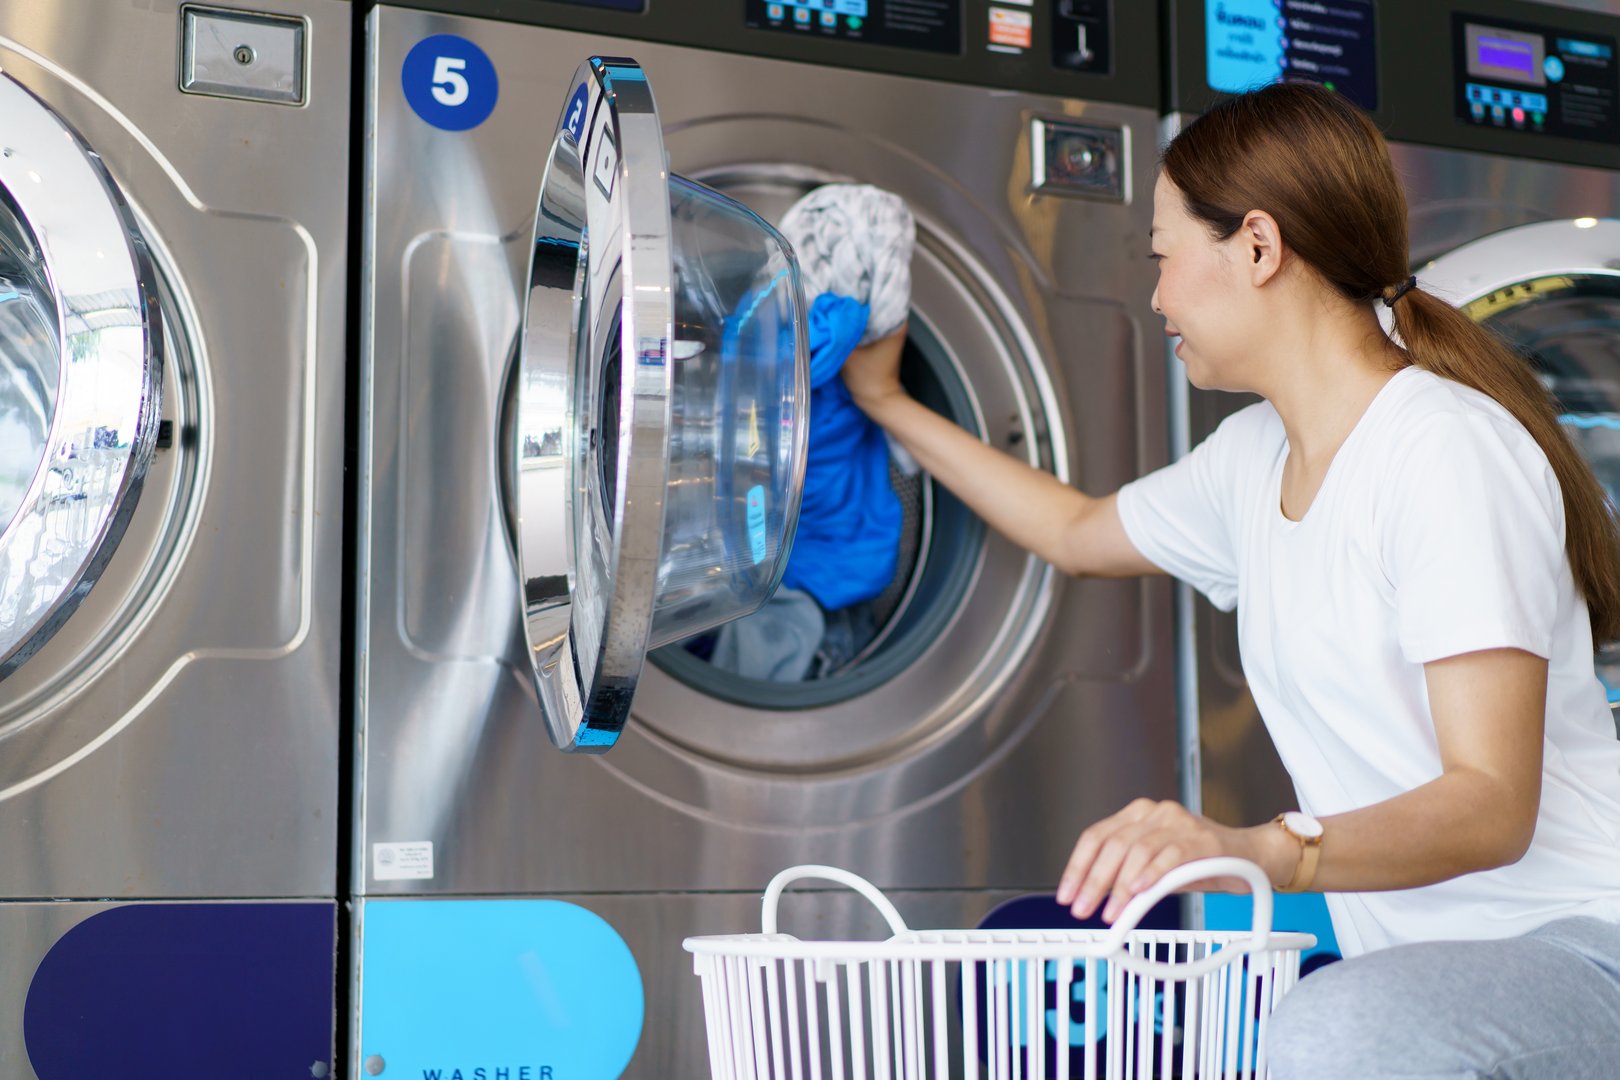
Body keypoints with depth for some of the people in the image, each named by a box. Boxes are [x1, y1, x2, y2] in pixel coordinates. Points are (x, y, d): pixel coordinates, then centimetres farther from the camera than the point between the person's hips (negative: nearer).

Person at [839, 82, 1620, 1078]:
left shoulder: (1447, 449, -17)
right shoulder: (1254, 457, 10)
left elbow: (1492, 808, -23)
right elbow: (1078, 532, 30)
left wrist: (1256, 849, -39)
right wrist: (888, 403, 35)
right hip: (1411, 954, 8)